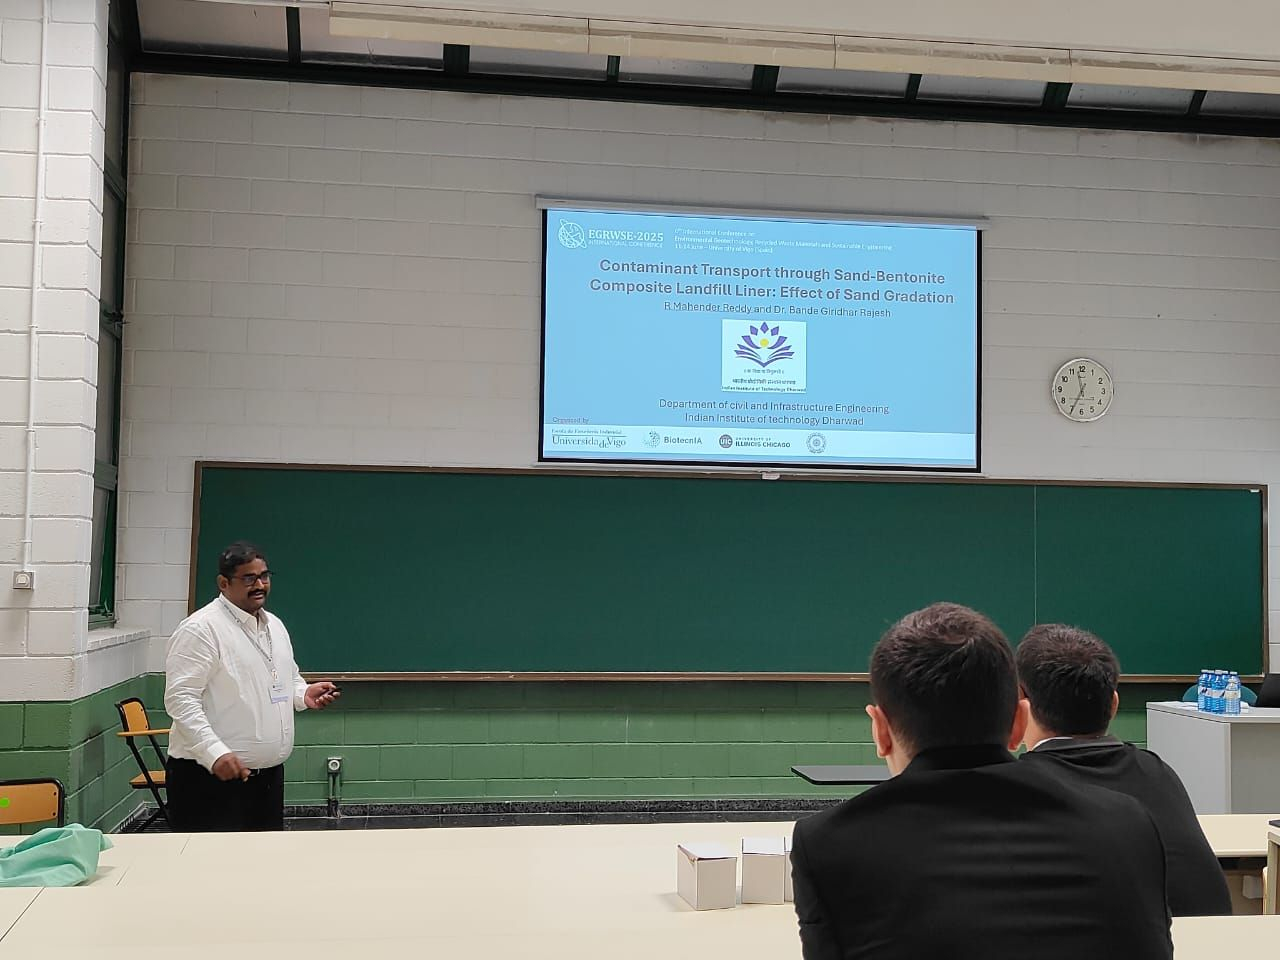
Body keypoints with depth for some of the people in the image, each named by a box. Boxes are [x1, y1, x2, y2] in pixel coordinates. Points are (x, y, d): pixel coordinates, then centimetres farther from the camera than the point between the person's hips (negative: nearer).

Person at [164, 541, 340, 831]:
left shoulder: (275, 625, 14)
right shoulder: (199, 629, -12)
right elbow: (181, 699, -19)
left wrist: (304, 694, 4)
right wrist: (215, 753, -28)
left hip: (269, 772, 8)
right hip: (210, 777, -8)